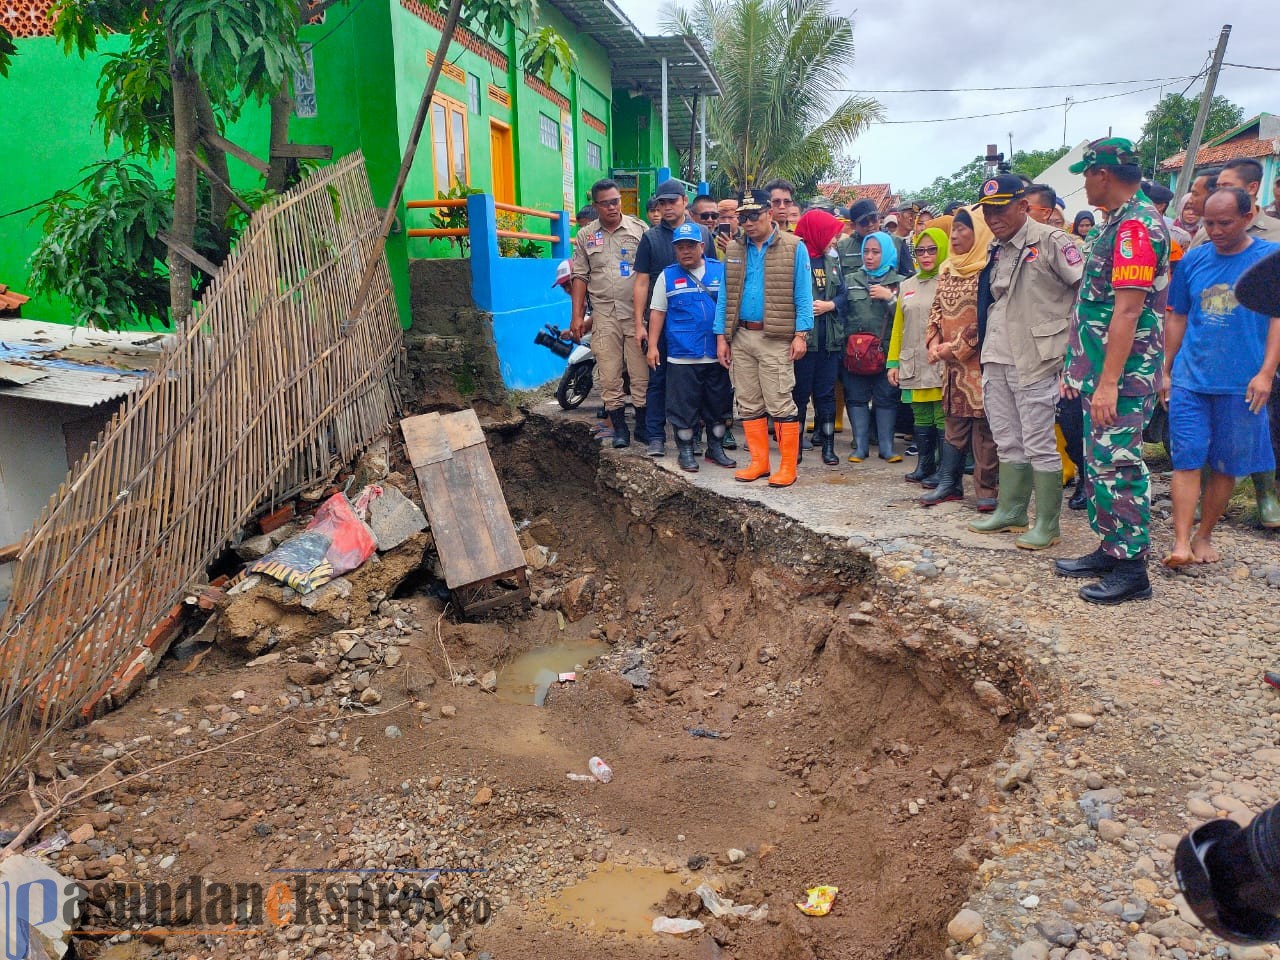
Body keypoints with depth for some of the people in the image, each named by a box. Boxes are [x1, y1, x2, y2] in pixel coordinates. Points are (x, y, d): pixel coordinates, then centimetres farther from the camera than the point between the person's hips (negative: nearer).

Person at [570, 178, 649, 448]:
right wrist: (577, 316, 4)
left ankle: (643, 425, 12)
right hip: (604, 314, 2)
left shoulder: (638, 228, 4)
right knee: (609, 376, 2)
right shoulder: (585, 236, 10)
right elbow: (580, 277, 10)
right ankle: (619, 428, 11)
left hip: (636, 311, -1)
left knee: (641, 374, 0)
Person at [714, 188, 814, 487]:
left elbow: (803, 295, -3)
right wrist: (721, 336, 6)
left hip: (776, 339, -5)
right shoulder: (734, 250, 11)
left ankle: (788, 468, 2)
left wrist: (800, 334, -11)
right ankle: (759, 462, 17)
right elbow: (725, 296, 12)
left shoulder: (794, 248, -1)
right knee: (748, 404, 8)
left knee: (780, 404, -5)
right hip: (740, 337, 5)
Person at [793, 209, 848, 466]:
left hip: (830, 339, 5)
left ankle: (828, 445, 17)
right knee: (799, 394, 4)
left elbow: (844, 295, 12)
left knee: (826, 394, 10)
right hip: (802, 337, -5)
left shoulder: (832, 260, 12)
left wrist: (829, 305, -5)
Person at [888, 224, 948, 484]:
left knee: (943, 420, -2)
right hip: (913, 366, 6)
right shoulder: (907, 286, 16)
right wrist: (893, 362, 11)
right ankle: (924, 466, 24)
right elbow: (898, 326, 16)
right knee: (921, 420, 13)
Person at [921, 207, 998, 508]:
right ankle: (950, 483, 17)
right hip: (952, 362, 7)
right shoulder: (947, 270, 15)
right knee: (954, 422, 11)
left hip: (979, 360, -7)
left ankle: (986, 489, 3)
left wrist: (958, 347, -13)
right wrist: (934, 343, 1)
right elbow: (936, 311, 17)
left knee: (983, 424, -3)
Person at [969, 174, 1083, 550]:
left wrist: (1069, 341, -12)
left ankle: (1047, 523, 7)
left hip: (1035, 360, -7)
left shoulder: (1049, 241, -10)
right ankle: (1010, 511, 25)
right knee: (1008, 442, 14)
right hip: (997, 360, 7)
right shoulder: (996, 250, 13)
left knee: (1039, 444, -2)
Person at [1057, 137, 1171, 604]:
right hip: (1099, 371, 10)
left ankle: (1132, 569, 2)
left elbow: (1127, 309, -23)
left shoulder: (1136, 225, -16)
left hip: (1121, 376, -10)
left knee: (1118, 466, -6)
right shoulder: (1116, 223, 16)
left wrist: (1108, 383, -25)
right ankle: (1109, 548, 26)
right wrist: (1079, 367, 21)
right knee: (1098, 463, 15)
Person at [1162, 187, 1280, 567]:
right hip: (1189, 379, 2)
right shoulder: (1193, 259, 7)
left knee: (1226, 465, 7)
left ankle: (1204, 536, 20)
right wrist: (1167, 371, 11)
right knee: (1187, 460, -5)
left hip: (1241, 384, -1)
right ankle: (1181, 543, -6)